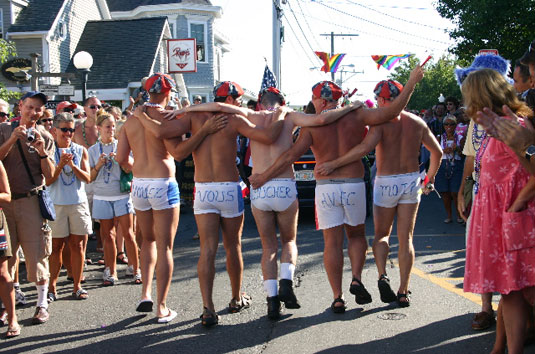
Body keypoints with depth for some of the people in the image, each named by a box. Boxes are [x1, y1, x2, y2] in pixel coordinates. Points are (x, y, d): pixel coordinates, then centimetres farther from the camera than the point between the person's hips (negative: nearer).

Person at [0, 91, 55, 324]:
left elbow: (50, 175, 1)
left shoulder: (45, 137, 6)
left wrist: (42, 151, -13)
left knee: (37, 254, 0)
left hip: (31, 201, 0)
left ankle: (42, 304, 9)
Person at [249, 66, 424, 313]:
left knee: (332, 242, 4)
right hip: (354, 185, 1)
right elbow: (392, 112, -4)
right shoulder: (355, 116, -1)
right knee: (356, 235, 21)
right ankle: (356, 279, 1)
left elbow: (291, 155, -9)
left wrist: (263, 177, -2)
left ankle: (338, 298, 4)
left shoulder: (312, 124, -4)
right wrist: (412, 82, 5)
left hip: (325, 188, -1)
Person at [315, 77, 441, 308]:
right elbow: (437, 152, 10)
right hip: (411, 181, 4)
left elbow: (365, 147, -28)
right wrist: (430, 179, 23)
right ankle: (403, 292, 6)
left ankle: (383, 275, -9)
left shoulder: (381, 121, -12)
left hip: (386, 183, -3)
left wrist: (333, 164, -26)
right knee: (406, 238, 8)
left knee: (381, 235, 14)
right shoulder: (417, 122, 4)